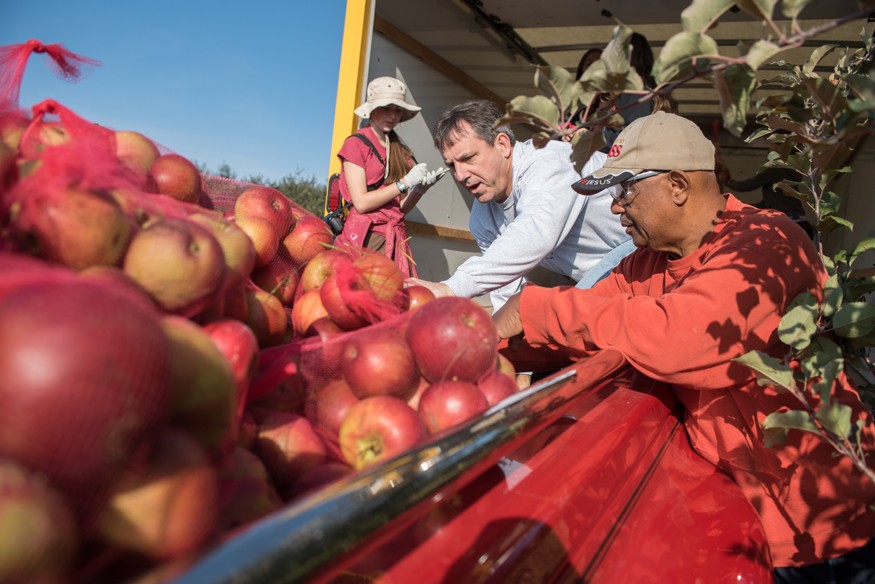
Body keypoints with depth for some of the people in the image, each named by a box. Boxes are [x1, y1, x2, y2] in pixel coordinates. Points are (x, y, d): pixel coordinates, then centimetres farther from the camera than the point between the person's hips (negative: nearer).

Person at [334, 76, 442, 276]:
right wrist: (404, 183, -10)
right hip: (365, 235, -4)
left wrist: (419, 189, -4)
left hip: (396, 237, 5)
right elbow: (361, 202, -9)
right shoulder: (356, 143, 0)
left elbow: (402, 208, 14)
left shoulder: (401, 150, 15)